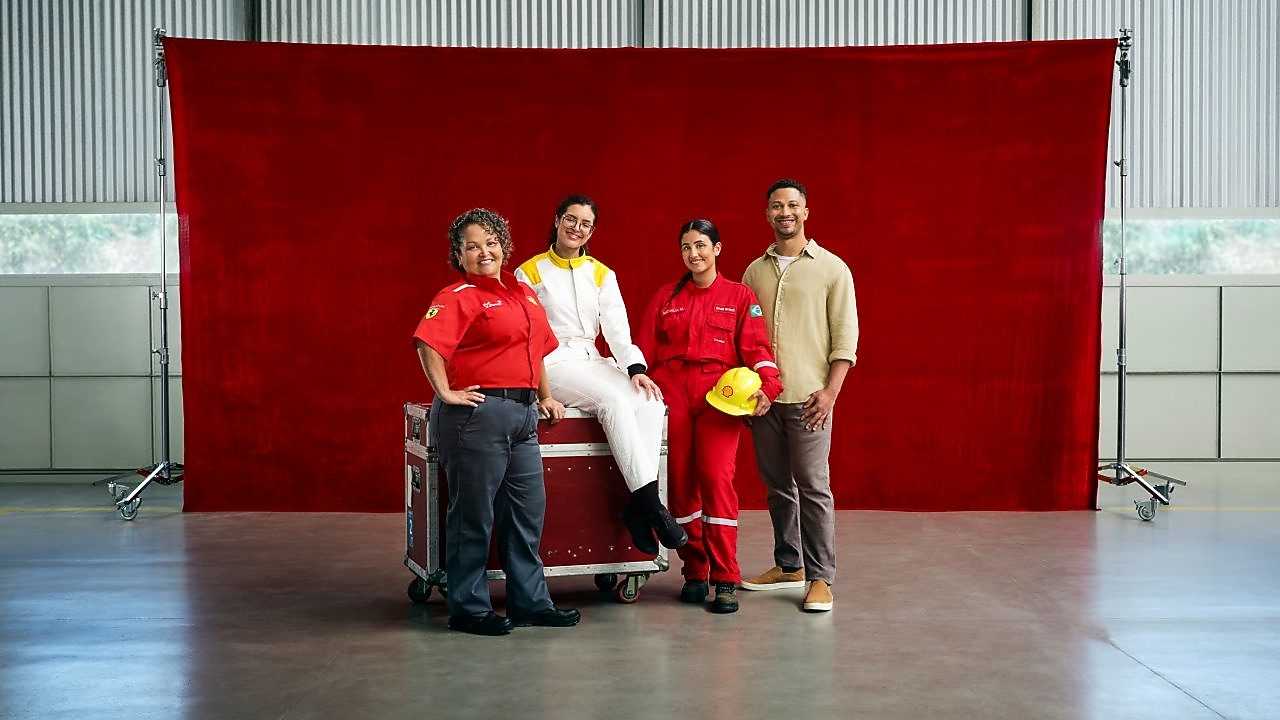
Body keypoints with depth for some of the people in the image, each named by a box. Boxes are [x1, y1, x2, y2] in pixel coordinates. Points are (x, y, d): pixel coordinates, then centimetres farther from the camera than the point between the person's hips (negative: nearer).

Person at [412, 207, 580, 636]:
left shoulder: (523, 293, 16)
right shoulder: (459, 296, -8)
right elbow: (429, 343, -24)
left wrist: (545, 397, 21)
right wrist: (446, 393, -22)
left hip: (522, 414, 8)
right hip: (479, 412, -8)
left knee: (528, 509, 12)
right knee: (474, 513, 0)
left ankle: (530, 602, 22)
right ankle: (468, 608, 11)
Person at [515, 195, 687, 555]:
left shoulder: (602, 275, 15)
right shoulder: (530, 272, 6)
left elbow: (617, 327, 4)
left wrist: (635, 368, -15)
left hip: (592, 362, 4)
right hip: (552, 364, -4)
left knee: (651, 402, -25)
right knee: (615, 401, -32)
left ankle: (637, 507, -26)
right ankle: (650, 502, -33)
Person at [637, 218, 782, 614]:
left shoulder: (741, 297, 9)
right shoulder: (665, 298, 15)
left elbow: (756, 347, 1)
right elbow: (645, 350, 12)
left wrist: (766, 386, -15)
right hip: (671, 395, 3)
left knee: (717, 478, -14)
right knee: (680, 481, 2)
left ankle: (725, 580, -8)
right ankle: (694, 572, 14)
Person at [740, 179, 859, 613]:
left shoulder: (832, 268, 1)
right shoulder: (754, 271, 13)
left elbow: (845, 334, -3)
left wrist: (831, 390, -11)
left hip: (807, 397, -4)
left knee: (813, 487, -4)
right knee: (777, 485, 10)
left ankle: (820, 577, 2)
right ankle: (788, 565, 23)